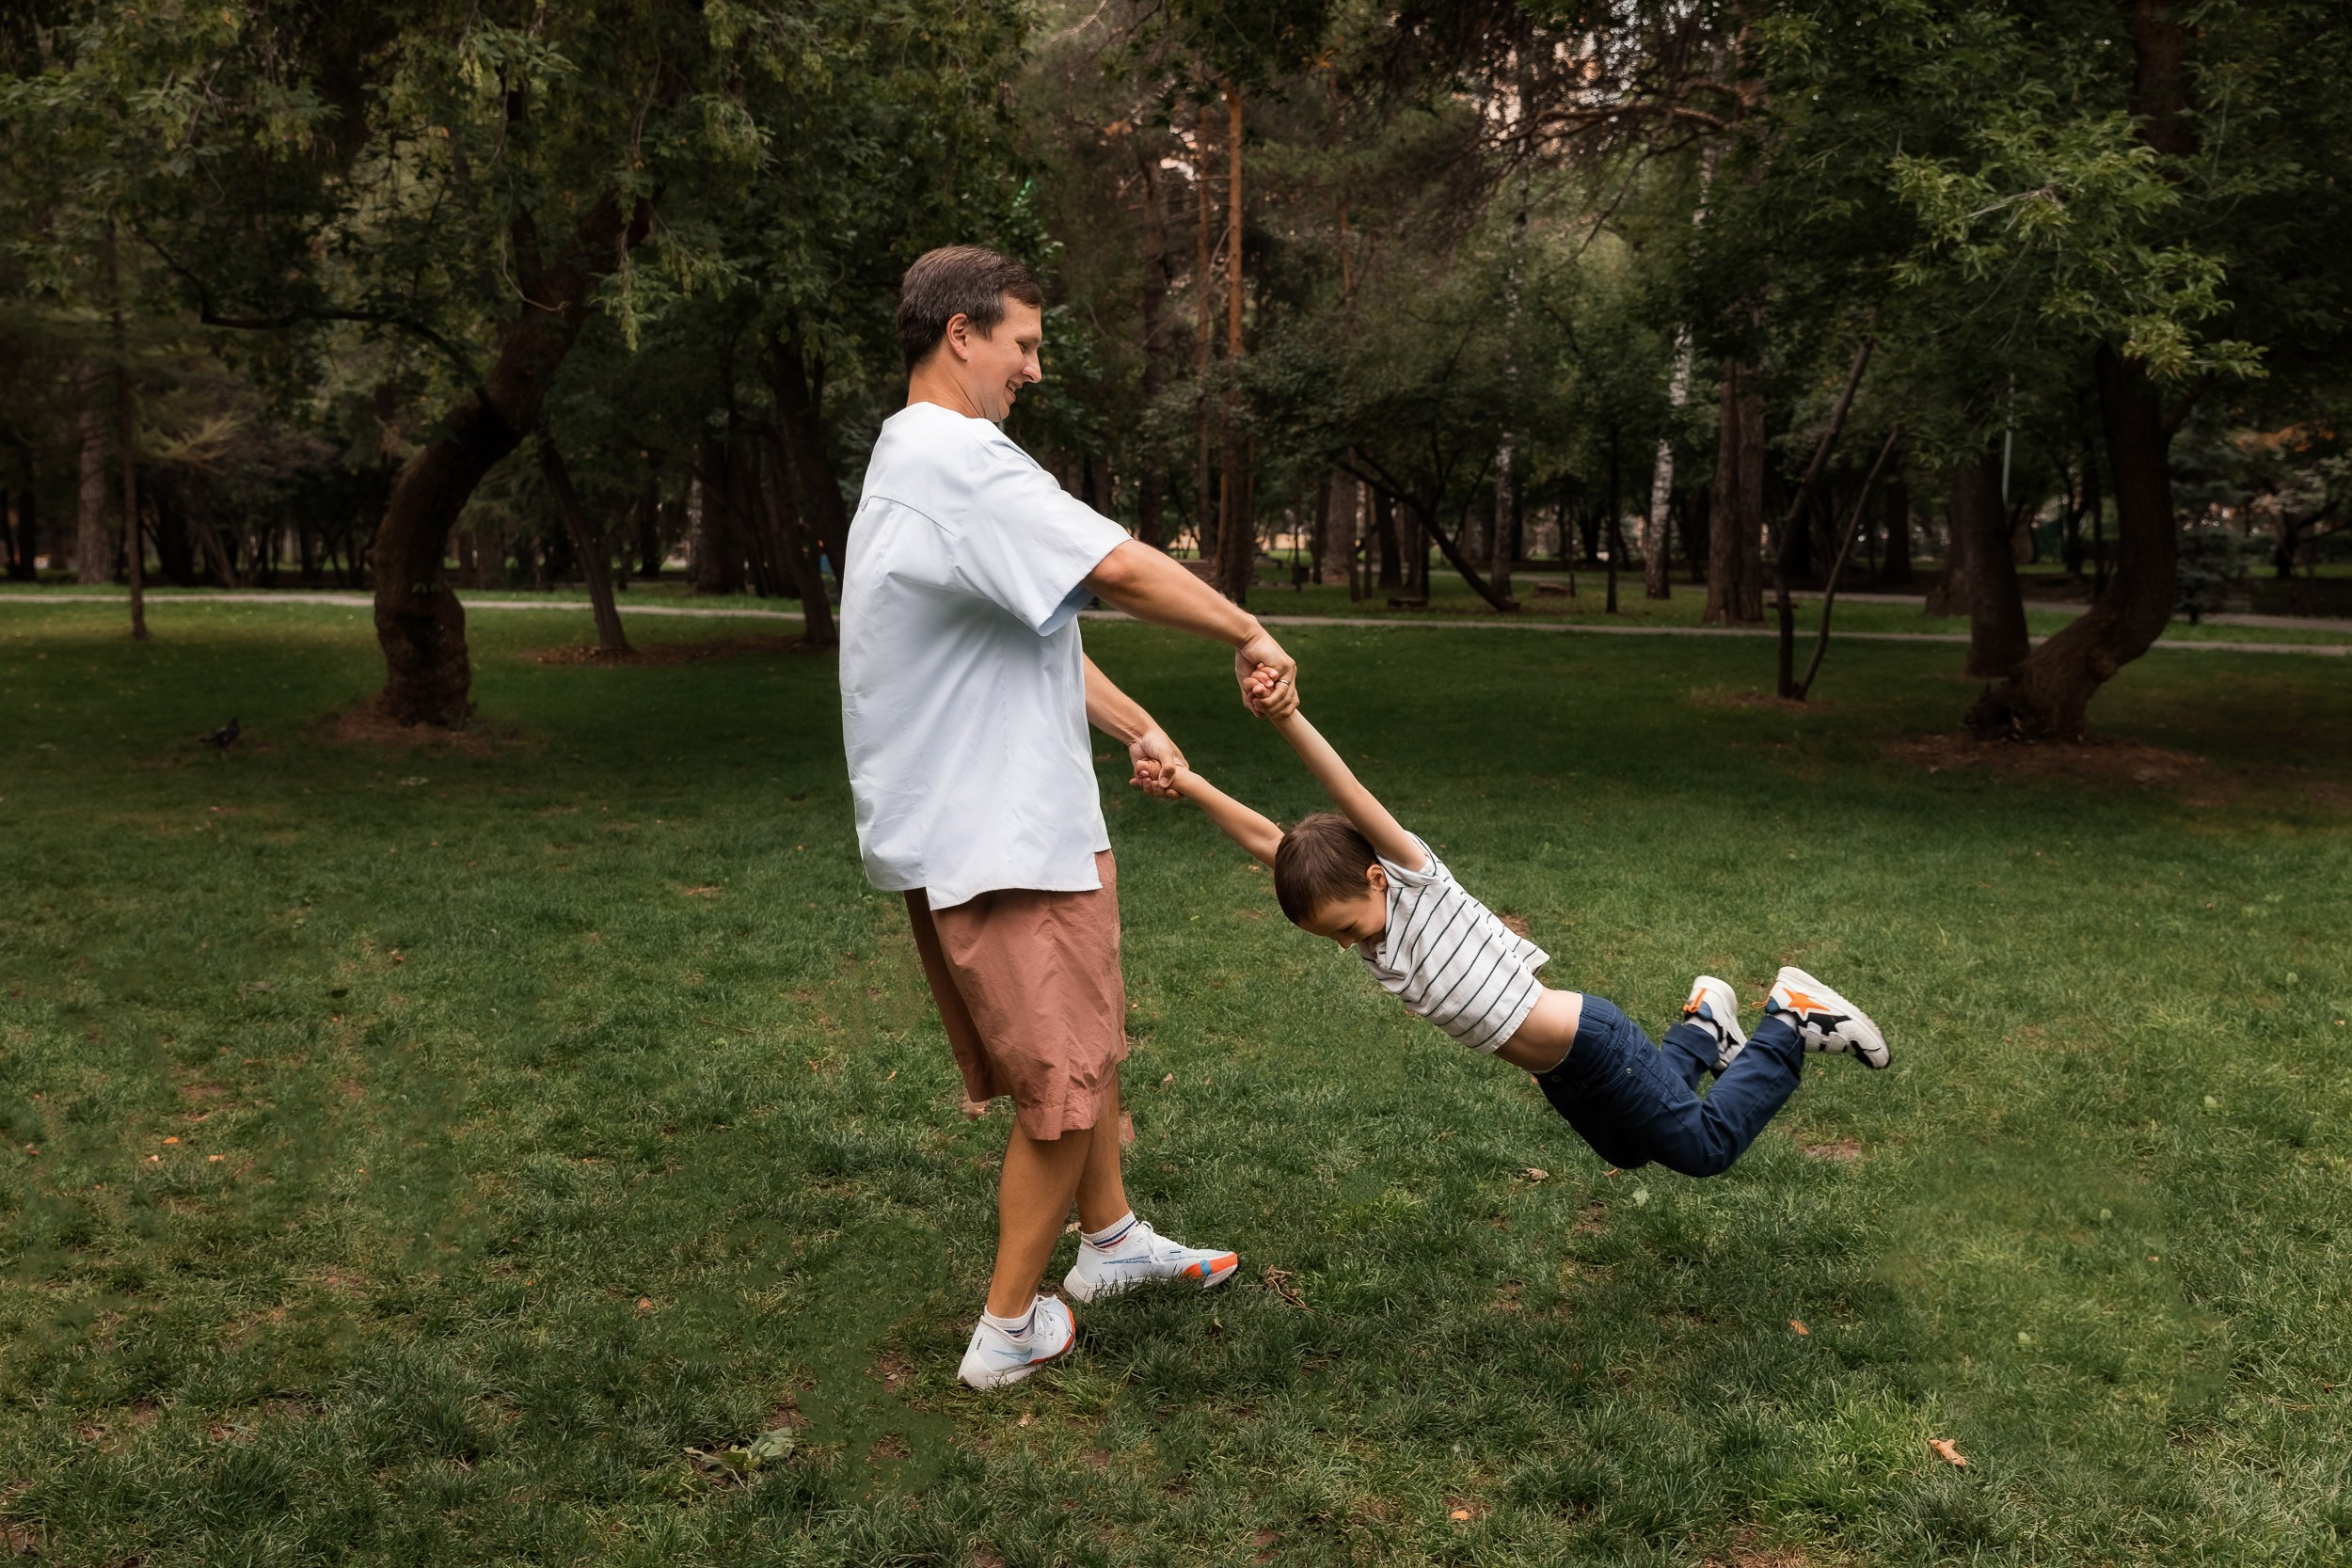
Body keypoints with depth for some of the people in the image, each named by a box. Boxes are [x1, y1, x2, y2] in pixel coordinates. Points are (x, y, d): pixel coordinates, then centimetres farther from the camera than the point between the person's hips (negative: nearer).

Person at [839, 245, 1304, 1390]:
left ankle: (1111, 1239, 41)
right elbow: (1122, 570, -27)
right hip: (993, 842, -11)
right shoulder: (958, 458, -20)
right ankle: (1009, 1329, 14)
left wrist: (1133, 726, 12)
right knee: (1064, 1085, 0)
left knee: (1089, 1042, 24)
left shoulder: (920, 461, 17)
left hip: (1024, 821, 11)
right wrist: (1248, 634, -13)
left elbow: (1038, 624, 19)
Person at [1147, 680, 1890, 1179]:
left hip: (1591, 1044, -9)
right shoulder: (1355, 910, -4)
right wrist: (1190, 785, -13)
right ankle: (1703, 1028, 41)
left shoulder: (1418, 881, -22)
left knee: (1707, 1146, 6)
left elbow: (1352, 798, -37)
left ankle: (1792, 1018, 20)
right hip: (1550, 1069, 9)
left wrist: (1287, 718, -50)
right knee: (1627, 1151, 29)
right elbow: (1269, 840, -5)